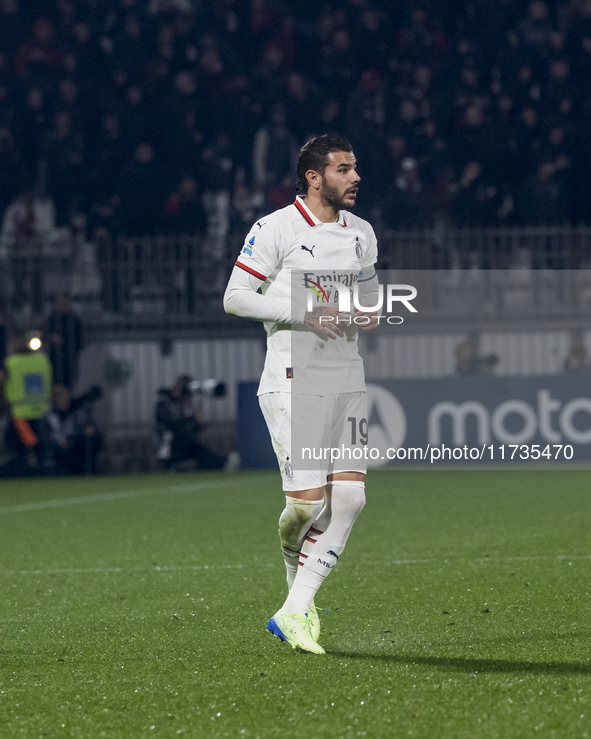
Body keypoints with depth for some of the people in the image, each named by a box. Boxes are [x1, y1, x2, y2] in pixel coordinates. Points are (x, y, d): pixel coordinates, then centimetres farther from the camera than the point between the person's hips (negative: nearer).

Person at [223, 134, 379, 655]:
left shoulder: (362, 234, 13)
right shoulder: (276, 229, -7)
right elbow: (235, 297, -8)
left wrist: (371, 312, 4)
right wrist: (304, 312, -16)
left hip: (347, 381, 6)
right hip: (294, 382, -6)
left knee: (349, 496, -8)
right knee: (309, 500, -13)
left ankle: (295, 612, -2)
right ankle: (293, 555, 25)